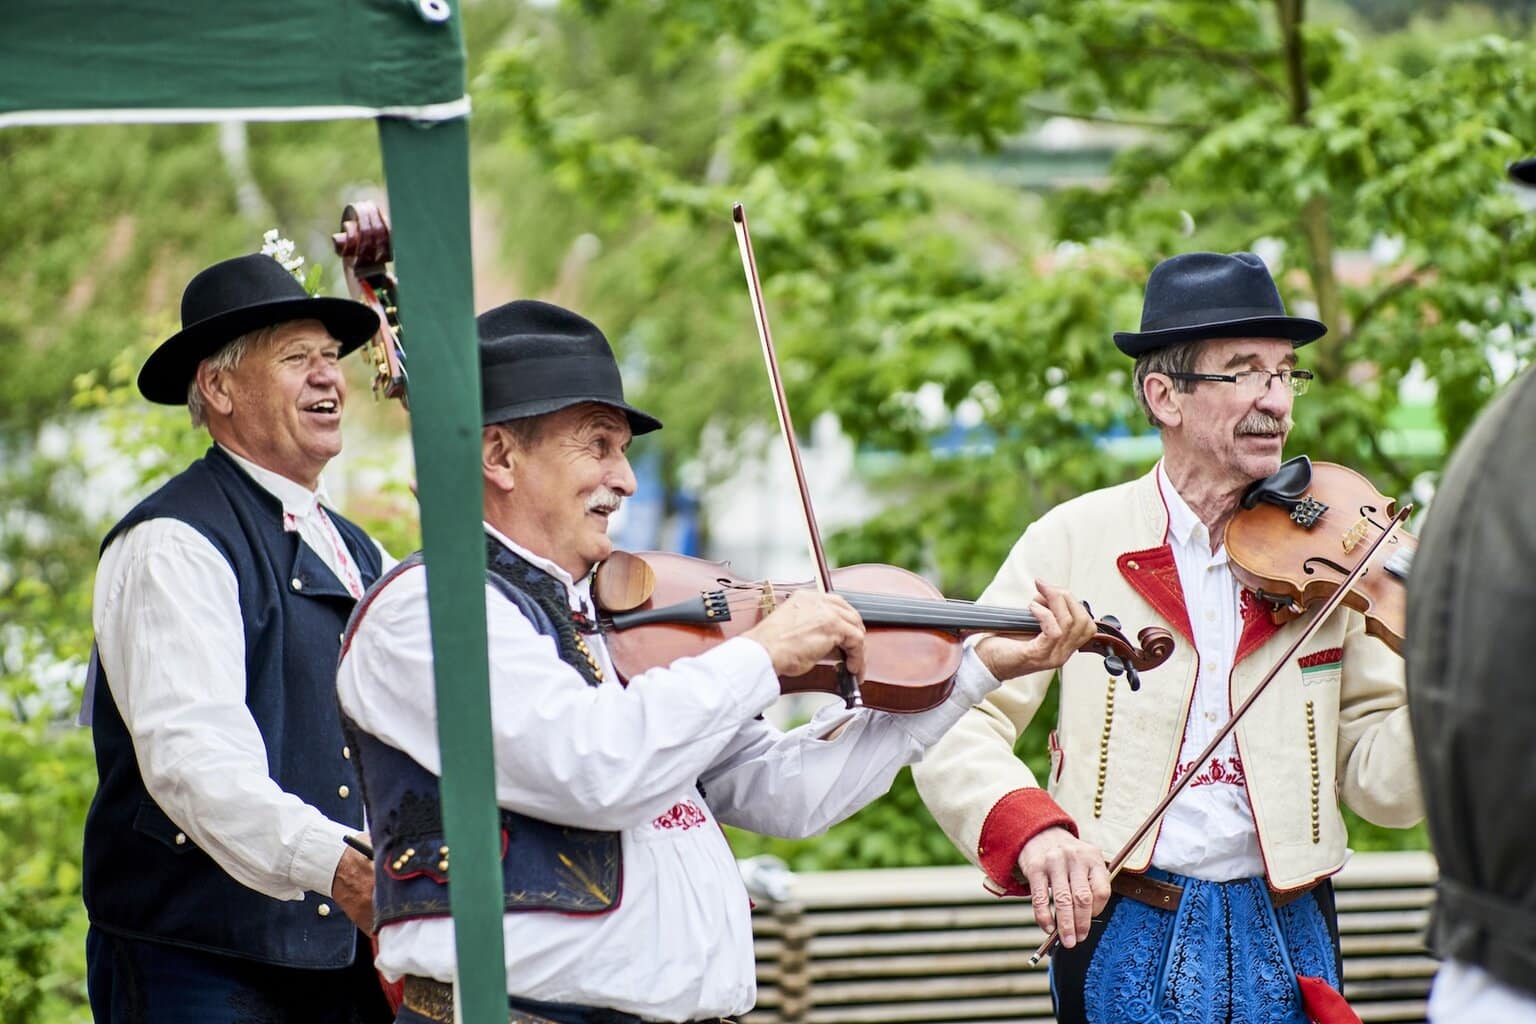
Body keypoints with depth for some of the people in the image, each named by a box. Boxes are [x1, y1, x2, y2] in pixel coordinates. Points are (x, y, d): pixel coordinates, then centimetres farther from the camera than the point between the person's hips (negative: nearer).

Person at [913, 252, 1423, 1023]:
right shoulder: (1076, 541, -2)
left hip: (1287, 933, 2)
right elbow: (956, 729, -9)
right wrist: (1030, 829, -28)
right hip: (1125, 933, -2)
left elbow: (1379, 784, 1)